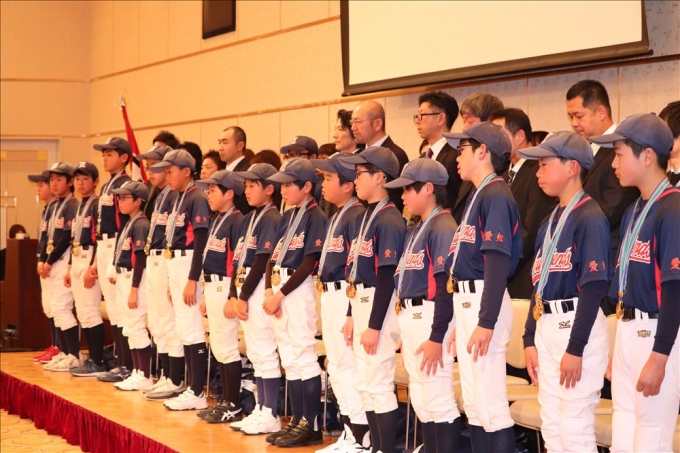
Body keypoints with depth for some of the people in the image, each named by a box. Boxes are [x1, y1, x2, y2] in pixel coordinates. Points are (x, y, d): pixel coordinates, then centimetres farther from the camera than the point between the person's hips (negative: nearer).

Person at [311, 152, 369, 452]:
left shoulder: (357, 215, -15)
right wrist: (323, 294, 17)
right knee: (336, 368, 15)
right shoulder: (335, 216, 15)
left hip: (347, 297, -10)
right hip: (329, 295, 10)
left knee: (350, 367, -6)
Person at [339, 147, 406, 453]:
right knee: (365, 385, 13)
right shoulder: (364, 217, 13)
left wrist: (375, 325, -19)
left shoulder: (389, 220, -15)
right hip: (360, 304, 10)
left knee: (380, 384, -7)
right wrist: (351, 316, 18)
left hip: (379, 306, -10)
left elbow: (387, 277, -18)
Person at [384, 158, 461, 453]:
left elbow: (446, 286, -19)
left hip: (431, 318, -10)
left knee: (438, 400, -8)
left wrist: (437, 337, -21)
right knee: (420, 401, 15)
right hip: (409, 318, 10)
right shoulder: (416, 230, 15)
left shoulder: (443, 228, -14)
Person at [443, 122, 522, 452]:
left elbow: (498, 264, -20)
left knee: (491, 404, -11)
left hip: (484, 302, -10)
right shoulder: (477, 196, 18)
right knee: (473, 403, 13)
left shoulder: (496, 196, -12)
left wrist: (486, 322, -25)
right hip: (465, 302, 10)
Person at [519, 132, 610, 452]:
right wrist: (530, 339, 14)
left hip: (578, 326, -9)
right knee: (551, 427, 12)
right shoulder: (551, 220, 15)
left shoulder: (590, 217, -12)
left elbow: (594, 287, -17)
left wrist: (575, 348, -20)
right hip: (546, 327, 9)